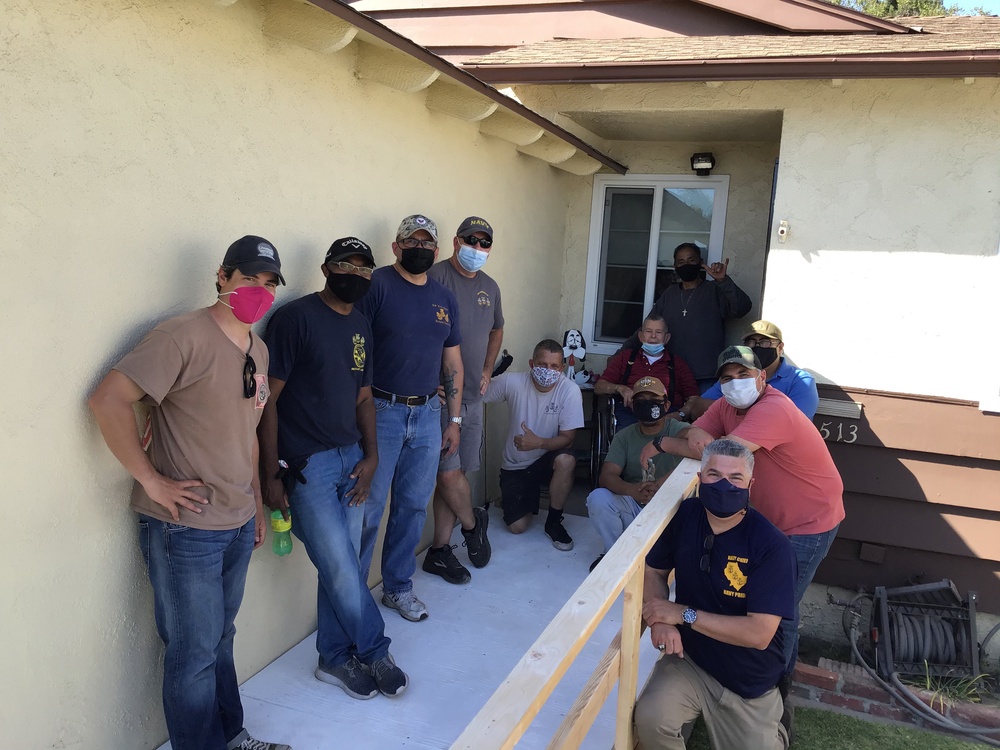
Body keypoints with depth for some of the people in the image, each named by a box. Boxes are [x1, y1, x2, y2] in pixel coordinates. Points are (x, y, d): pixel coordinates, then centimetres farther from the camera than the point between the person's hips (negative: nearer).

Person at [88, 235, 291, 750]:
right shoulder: (185, 336, -17)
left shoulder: (258, 351, 10)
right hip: (185, 528, -8)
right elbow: (108, 401, -22)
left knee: (221, 639, 23)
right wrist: (152, 482, -20)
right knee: (195, 653, 8)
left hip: (238, 525, 8)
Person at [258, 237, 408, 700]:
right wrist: (271, 475, -12)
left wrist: (370, 456, 4)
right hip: (307, 465, -6)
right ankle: (375, 653, 17)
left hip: (350, 460, 6)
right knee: (341, 569, -2)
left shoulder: (361, 325, 11)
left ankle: (335, 659, 27)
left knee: (341, 569, 11)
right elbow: (269, 398, -11)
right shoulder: (296, 318, -10)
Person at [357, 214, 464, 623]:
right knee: (368, 509, 1)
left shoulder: (445, 298, 12)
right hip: (381, 412, -5)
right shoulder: (377, 284, -7)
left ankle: (398, 586, 30)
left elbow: (452, 362, 16)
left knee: (413, 506, 13)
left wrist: (454, 420, 14)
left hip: (428, 415, 6)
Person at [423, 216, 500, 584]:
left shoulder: (490, 286, 14)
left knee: (452, 474, 11)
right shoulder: (435, 276, -10)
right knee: (449, 472, -7)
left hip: (473, 396, 7)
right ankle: (473, 523, 23)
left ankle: (439, 551, 22)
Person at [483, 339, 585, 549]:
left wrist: (538, 442, -37)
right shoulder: (511, 382, -19)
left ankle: (553, 521, -10)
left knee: (566, 460, -36)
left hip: (547, 457, 0)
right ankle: (507, 494, 31)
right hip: (515, 464, 1)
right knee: (517, 527, -6)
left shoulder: (570, 390, -21)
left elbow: (567, 438, -18)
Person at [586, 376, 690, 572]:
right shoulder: (624, 436, 2)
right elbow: (606, 476, -10)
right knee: (598, 498, -24)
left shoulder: (677, 430, -8)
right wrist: (631, 490, -33)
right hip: (632, 507, 2)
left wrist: (661, 483, -43)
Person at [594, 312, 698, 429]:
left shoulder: (678, 363, 22)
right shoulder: (625, 357, 23)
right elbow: (598, 387, 14)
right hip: (629, 411, 0)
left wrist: (680, 415, -11)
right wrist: (620, 388, -7)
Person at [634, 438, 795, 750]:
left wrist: (684, 614, -23)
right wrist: (659, 620, -15)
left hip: (749, 683, -1)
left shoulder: (772, 546, -22)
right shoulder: (685, 515, -11)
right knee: (650, 719, -25)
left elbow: (759, 634, -25)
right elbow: (653, 570, 4)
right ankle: (691, 709, 8)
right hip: (688, 659, 2)